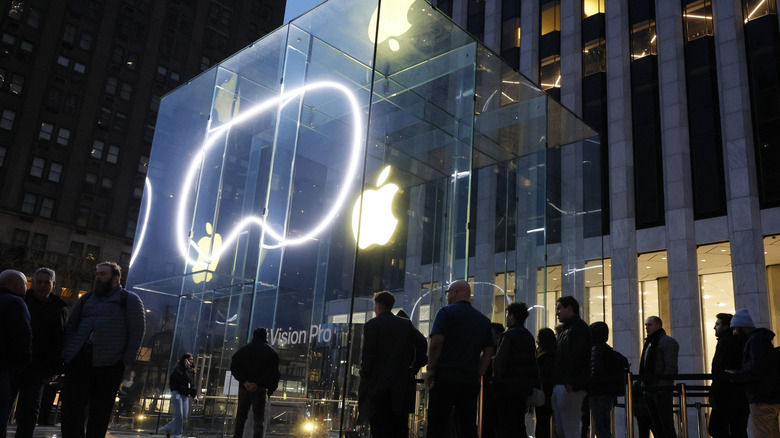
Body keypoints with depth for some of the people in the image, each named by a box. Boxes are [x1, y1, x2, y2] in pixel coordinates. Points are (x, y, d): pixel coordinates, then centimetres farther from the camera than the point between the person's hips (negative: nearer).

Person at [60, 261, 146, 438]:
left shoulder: (129, 299, 6)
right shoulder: (86, 299, 21)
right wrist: (68, 353, 7)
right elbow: (70, 327, 23)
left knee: (99, 413, 0)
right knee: (71, 408, -2)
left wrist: (127, 360, -8)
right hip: (79, 360, 5)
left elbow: (137, 330, -1)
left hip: (108, 365, -4)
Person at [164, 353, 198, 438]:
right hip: (177, 394, -7)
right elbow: (181, 378, -22)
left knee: (184, 416, 3)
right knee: (179, 415, -10)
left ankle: (168, 428, 22)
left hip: (185, 396, 7)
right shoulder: (178, 368, -4)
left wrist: (194, 395, 12)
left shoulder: (189, 371, 18)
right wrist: (186, 366, -21)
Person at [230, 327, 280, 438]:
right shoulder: (270, 352, 2)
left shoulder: (243, 349, 9)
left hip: (244, 388, 2)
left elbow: (234, 366, -4)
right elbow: (274, 372, -8)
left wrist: (244, 381, -10)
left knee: (240, 417, 12)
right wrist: (270, 390, -3)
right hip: (260, 389, -2)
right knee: (259, 419, 0)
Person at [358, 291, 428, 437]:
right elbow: (422, 343, 1)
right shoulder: (406, 324, 9)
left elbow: (368, 353, -12)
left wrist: (364, 376, -4)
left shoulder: (373, 324, -4)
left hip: (378, 385, -4)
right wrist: (415, 367, 10)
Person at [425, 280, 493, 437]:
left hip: (445, 377, -5)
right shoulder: (483, 320, 15)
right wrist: (478, 374, 15)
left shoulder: (446, 312, -3)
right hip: (471, 381, 5)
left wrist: (430, 369, -6)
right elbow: (488, 350, 14)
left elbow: (436, 342, -14)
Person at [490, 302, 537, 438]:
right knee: (519, 424, 16)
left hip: (509, 386, -8)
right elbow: (533, 360, 16)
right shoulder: (529, 335, 12)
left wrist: (496, 380, -6)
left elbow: (498, 362, -17)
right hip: (525, 385, 8)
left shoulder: (509, 335, -13)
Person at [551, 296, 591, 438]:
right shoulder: (564, 329, 24)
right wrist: (555, 383, 16)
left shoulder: (579, 327, -6)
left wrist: (570, 383, -24)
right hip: (558, 386, 10)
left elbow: (577, 357, -17)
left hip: (571, 387, -10)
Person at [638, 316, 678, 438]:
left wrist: (662, 386, -19)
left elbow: (671, 367, -13)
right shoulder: (649, 343, 21)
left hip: (661, 390, -9)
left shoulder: (667, 342, -5)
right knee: (655, 425, 9)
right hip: (649, 390, 9)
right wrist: (644, 387, 14)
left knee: (667, 425, -6)